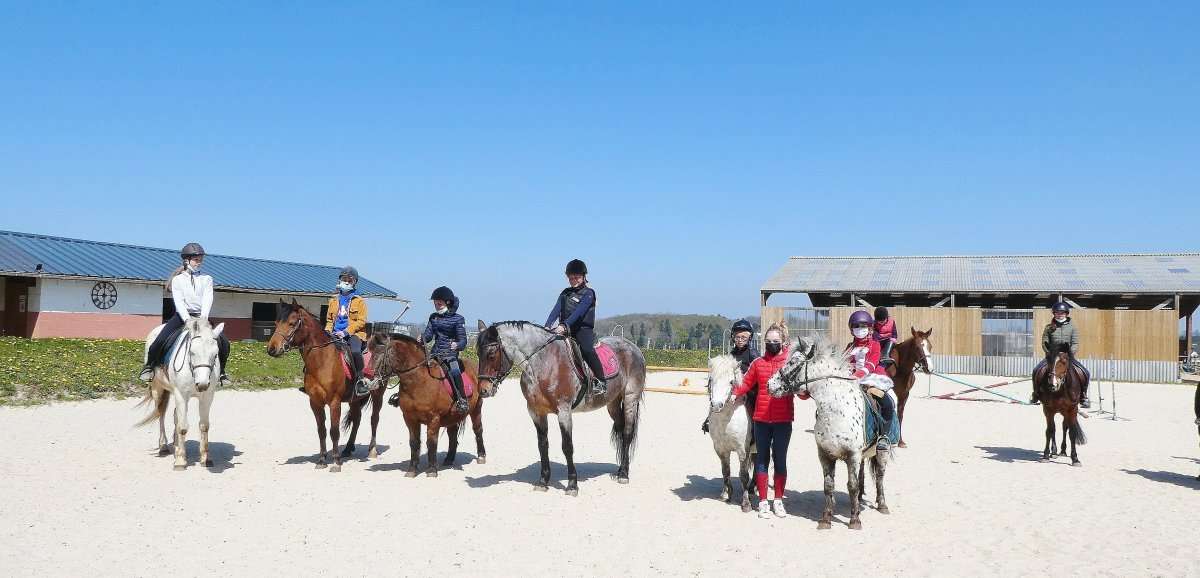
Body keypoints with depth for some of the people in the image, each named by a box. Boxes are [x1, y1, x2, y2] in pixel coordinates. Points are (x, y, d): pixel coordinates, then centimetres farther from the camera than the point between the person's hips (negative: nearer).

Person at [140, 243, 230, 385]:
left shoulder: (206, 279, 11)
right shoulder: (178, 279, 6)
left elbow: (208, 299, -3)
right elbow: (178, 301, -6)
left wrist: (203, 317, -21)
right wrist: (187, 319, -22)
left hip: (201, 316, 1)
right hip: (182, 315, -1)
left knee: (224, 342, -16)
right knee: (161, 340, -22)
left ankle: (221, 370, 5)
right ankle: (149, 366, 3)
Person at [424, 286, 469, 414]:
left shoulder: (458, 319, -1)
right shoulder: (433, 317, 14)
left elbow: (463, 340, -5)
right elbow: (428, 335, 9)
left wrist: (457, 345, -28)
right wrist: (422, 339, -15)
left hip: (450, 354, -6)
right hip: (435, 353, 6)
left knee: (454, 372, -32)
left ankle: (462, 400, -25)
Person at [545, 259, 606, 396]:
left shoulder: (588, 293, 0)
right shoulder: (565, 293, 18)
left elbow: (579, 312, -15)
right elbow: (556, 311, 6)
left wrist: (565, 325, -28)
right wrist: (547, 327, -12)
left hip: (583, 329, -6)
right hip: (566, 330, 6)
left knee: (587, 349, -32)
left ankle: (600, 381, -24)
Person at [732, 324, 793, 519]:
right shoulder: (758, 363, 5)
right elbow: (746, 384, 6)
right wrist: (735, 392, -11)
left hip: (783, 420, -1)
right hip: (761, 419, 2)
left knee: (780, 459, 9)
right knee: (762, 459, 8)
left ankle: (778, 500, 22)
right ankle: (763, 501, 17)